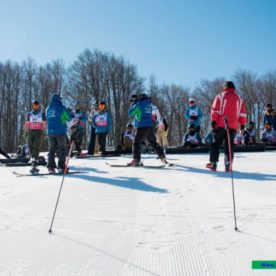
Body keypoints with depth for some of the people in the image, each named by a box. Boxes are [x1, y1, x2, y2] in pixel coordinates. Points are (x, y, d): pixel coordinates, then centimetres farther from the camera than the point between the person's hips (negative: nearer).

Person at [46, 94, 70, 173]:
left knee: (51, 149, 10)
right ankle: (61, 167, -2)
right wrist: (67, 113, 22)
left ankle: (50, 167, 5)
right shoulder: (61, 107, -5)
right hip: (60, 132, -4)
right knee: (62, 149, 2)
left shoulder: (48, 109, 10)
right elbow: (68, 118, 2)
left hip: (50, 132, 4)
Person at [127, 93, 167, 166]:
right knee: (153, 142, 17)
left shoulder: (138, 104, -1)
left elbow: (130, 114, 4)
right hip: (151, 126, 6)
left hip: (142, 127, -6)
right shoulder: (149, 104, 15)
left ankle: (136, 160, -17)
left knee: (136, 142, -4)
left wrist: (133, 104, 17)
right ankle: (162, 157, 18)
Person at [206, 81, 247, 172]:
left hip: (220, 125, -2)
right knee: (229, 145, 7)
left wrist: (213, 121, -5)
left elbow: (215, 109, -5)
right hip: (233, 126, 2)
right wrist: (242, 124, 16)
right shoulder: (239, 98, 12)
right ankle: (228, 165, 3)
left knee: (216, 144, 6)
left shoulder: (220, 96, 1)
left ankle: (213, 163, 4)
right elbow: (242, 113, 12)